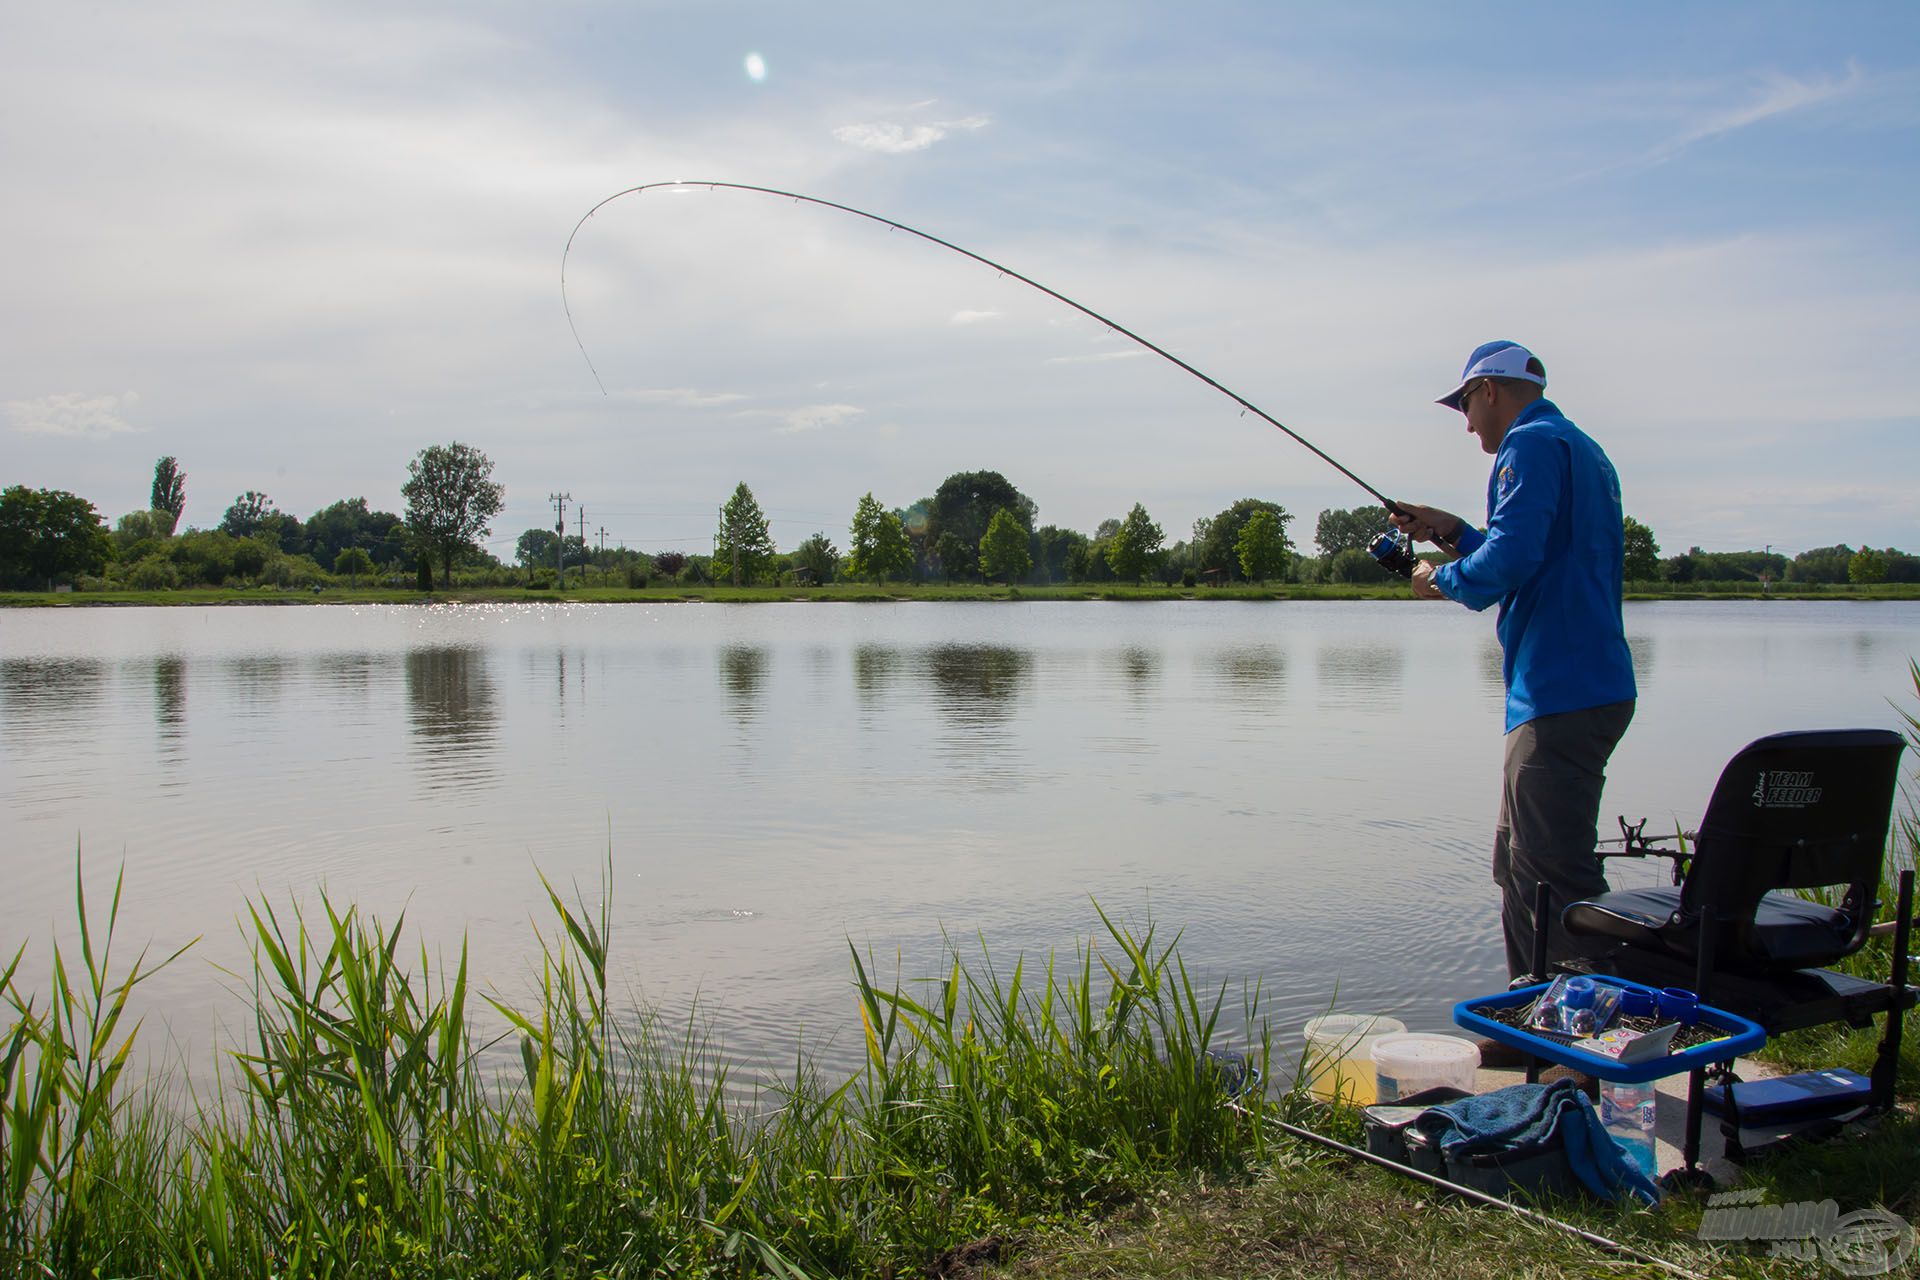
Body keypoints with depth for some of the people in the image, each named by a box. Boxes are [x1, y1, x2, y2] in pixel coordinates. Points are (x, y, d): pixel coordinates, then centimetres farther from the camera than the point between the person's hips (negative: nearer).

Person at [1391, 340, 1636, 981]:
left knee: (1555, 879, -9)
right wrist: (1455, 533, 22)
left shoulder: (1531, 444, -9)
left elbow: (1509, 563, -22)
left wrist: (1443, 579, -4)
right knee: (1519, 868, 17)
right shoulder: (1584, 450, 23)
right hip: (1594, 687, 11)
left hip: (1561, 696, -11)